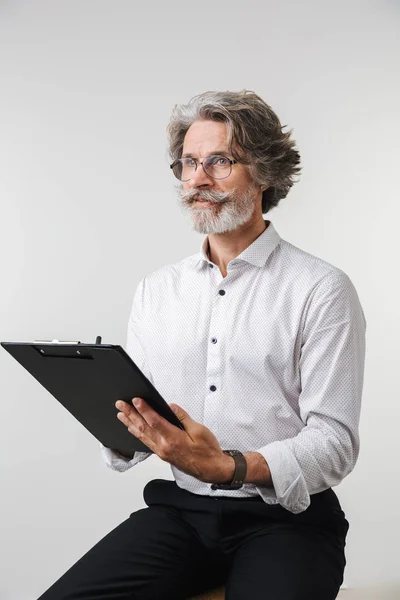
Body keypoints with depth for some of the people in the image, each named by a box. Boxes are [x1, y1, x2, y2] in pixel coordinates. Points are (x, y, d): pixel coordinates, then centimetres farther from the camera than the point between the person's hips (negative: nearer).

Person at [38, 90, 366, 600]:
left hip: (285, 516, -3)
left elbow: (335, 443, -10)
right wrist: (124, 428, -12)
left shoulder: (322, 290, -4)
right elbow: (130, 414, 12)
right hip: (179, 510, 4)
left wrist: (229, 466, -25)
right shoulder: (155, 289, 12)